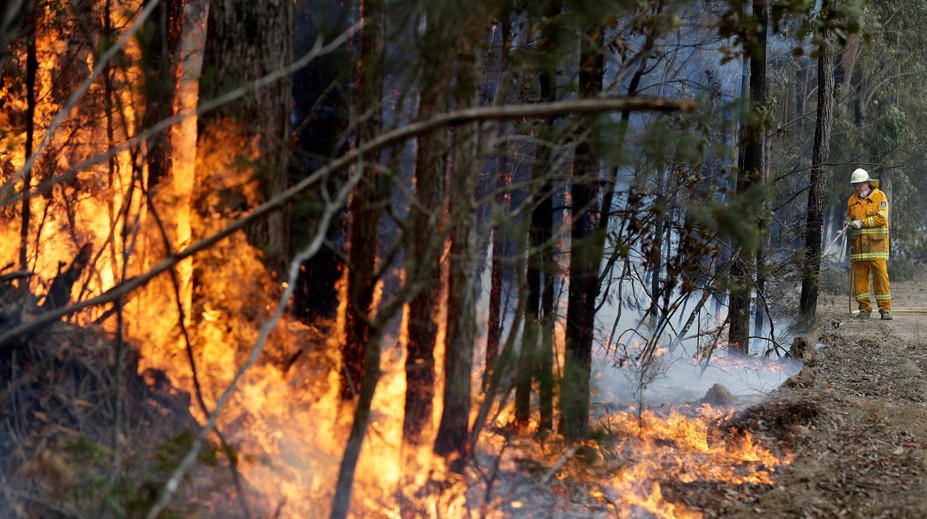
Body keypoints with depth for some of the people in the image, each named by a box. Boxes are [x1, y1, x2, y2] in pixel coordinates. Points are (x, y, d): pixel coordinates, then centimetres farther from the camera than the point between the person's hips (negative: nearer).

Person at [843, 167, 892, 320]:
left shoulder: (879, 197, -1)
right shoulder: (852, 200, 14)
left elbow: (882, 218, -10)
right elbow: (849, 217, 23)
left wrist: (862, 222, -14)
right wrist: (849, 223, -1)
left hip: (876, 243, -4)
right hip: (858, 243, 4)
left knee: (881, 276, -7)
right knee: (859, 277, 2)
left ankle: (885, 308, -2)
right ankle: (864, 308, 9)